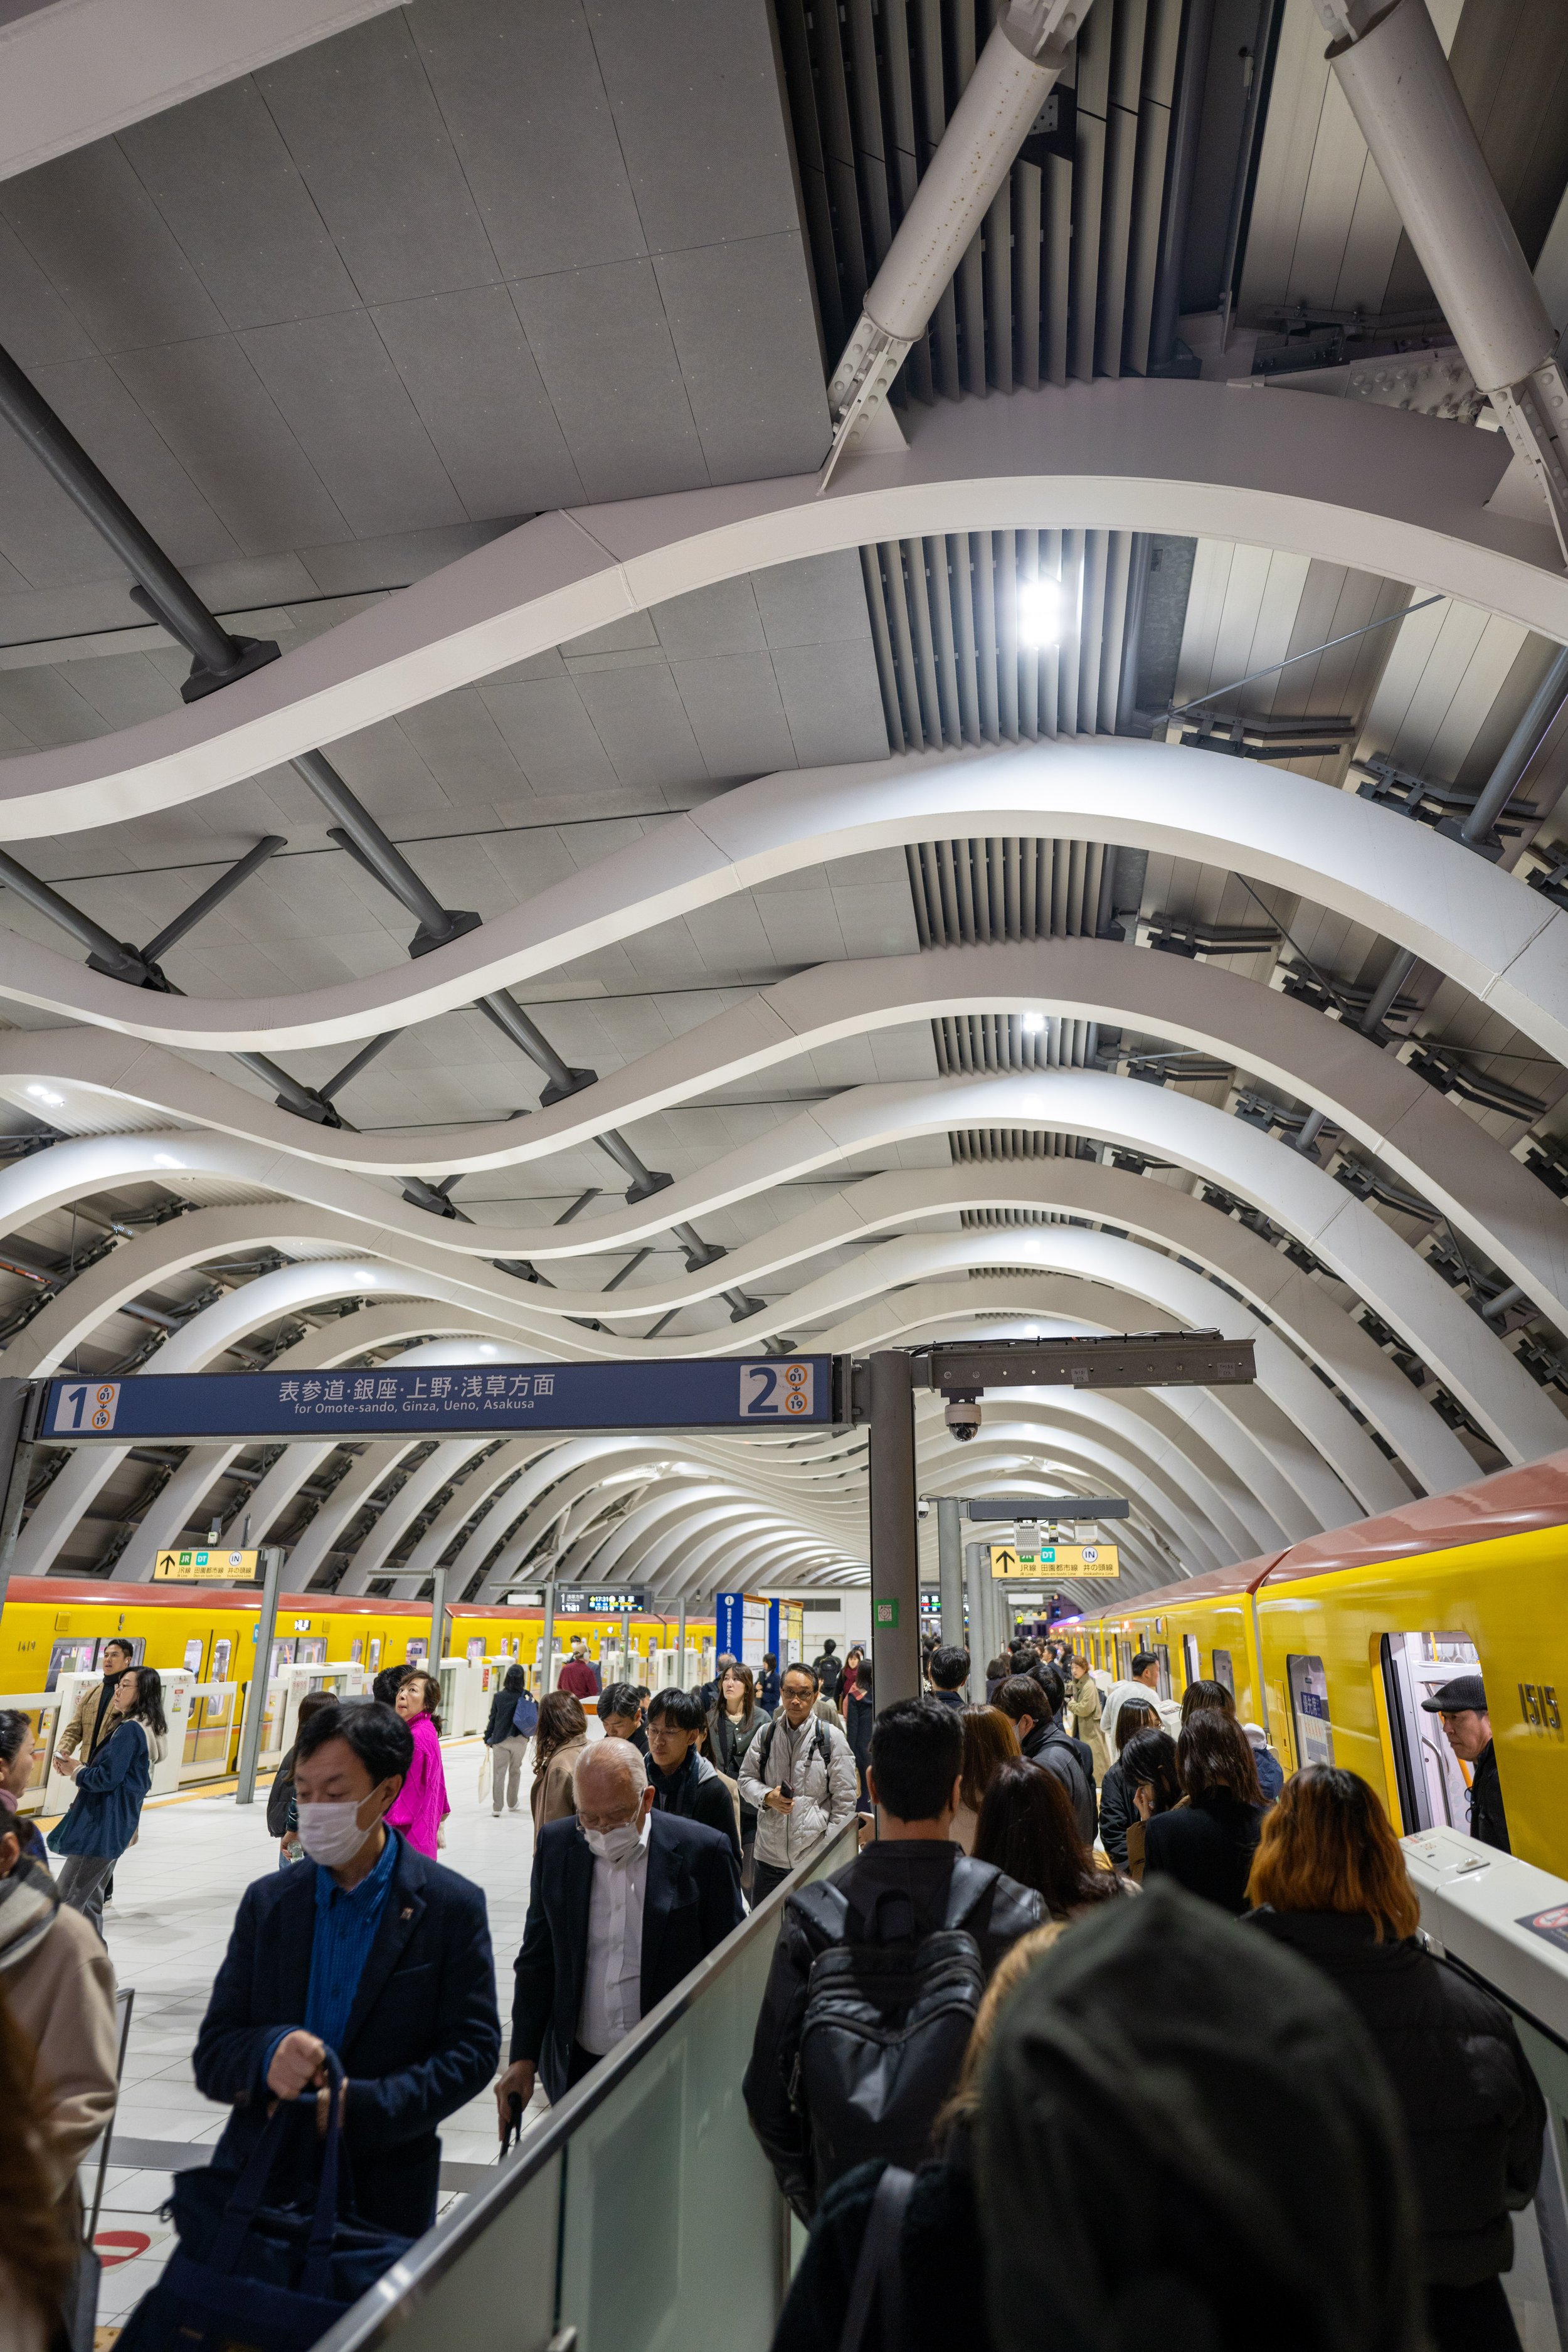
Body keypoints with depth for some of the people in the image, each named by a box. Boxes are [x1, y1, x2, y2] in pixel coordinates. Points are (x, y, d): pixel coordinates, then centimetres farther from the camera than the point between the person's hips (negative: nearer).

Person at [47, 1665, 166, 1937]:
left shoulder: (130, 1730, -17)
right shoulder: (147, 1729, 14)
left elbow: (107, 1778, -21)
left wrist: (76, 1771, -3)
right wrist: (79, 1767, 4)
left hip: (102, 1827, -10)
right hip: (115, 1826, 10)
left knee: (67, 1900, -5)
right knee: (90, 1900, 17)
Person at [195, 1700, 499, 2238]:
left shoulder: (451, 1907, -9)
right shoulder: (267, 1901, 1)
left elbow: (472, 2050, -9)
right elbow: (213, 2055, 0)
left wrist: (359, 2106, -21)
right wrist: (268, 2053, -23)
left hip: (383, 2197, -2)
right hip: (258, 2180, 2)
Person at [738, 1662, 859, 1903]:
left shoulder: (832, 1738, -3)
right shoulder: (765, 1734, 4)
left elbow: (844, 1802, -1)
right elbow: (746, 1778, 12)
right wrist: (768, 1797, -9)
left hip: (815, 1857, -3)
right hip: (769, 1855, 3)